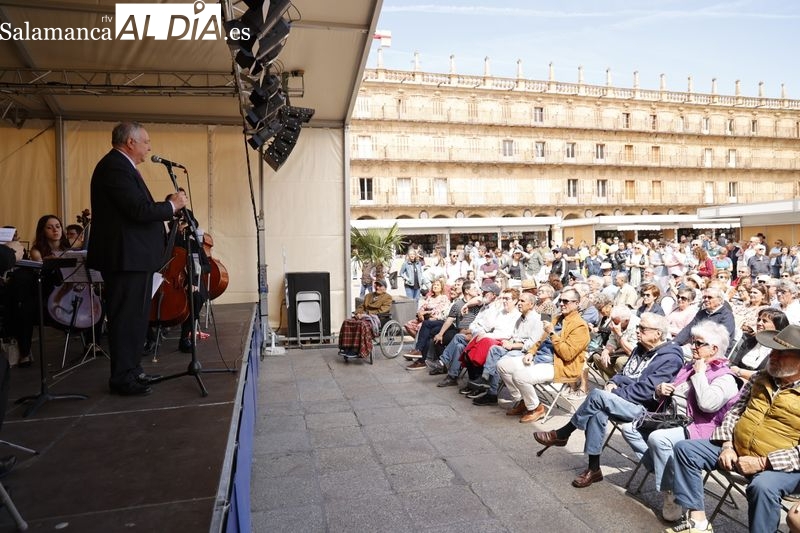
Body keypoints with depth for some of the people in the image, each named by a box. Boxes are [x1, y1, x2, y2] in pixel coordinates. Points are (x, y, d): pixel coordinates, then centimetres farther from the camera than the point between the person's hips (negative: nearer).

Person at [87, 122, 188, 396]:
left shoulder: (121, 166, 18)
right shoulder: (115, 166, -15)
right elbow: (139, 211, -23)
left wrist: (167, 208, 6)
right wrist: (172, 205, -11)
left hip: (135, 257, 11)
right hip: (126, 257, -11)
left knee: (136, 317, 17)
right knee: (126, 318, -3)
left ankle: (132, 370, 27)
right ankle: (122, 378, 7)